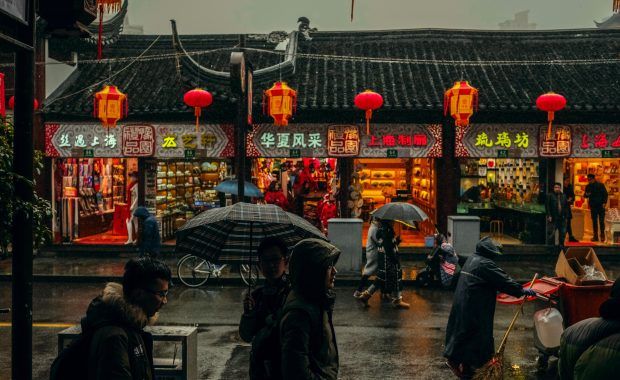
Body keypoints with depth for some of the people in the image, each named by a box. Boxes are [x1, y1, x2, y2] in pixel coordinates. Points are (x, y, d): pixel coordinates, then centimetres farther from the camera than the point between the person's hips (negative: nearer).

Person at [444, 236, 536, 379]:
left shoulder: (471, 259, 14)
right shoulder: (485, 264, -16)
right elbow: (503, 280, -14)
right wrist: (522, 291, -5)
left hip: (462, 303, 9)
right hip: (475, 307, -9)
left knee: (463, 331, 15)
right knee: (476, 333, -1)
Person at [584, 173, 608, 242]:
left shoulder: (600, 185, -1)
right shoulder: (588, 186, 8)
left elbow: (605, 194, 0)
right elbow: (585, 195, 13)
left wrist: (604, 203, -10)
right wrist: (586, 194, -11)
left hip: (600, 206, -3)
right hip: (593, 206, 3)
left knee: (601, 221, -4)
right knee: (594, 221, 4)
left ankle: (602, 236, 3)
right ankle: (595, 236, 8)